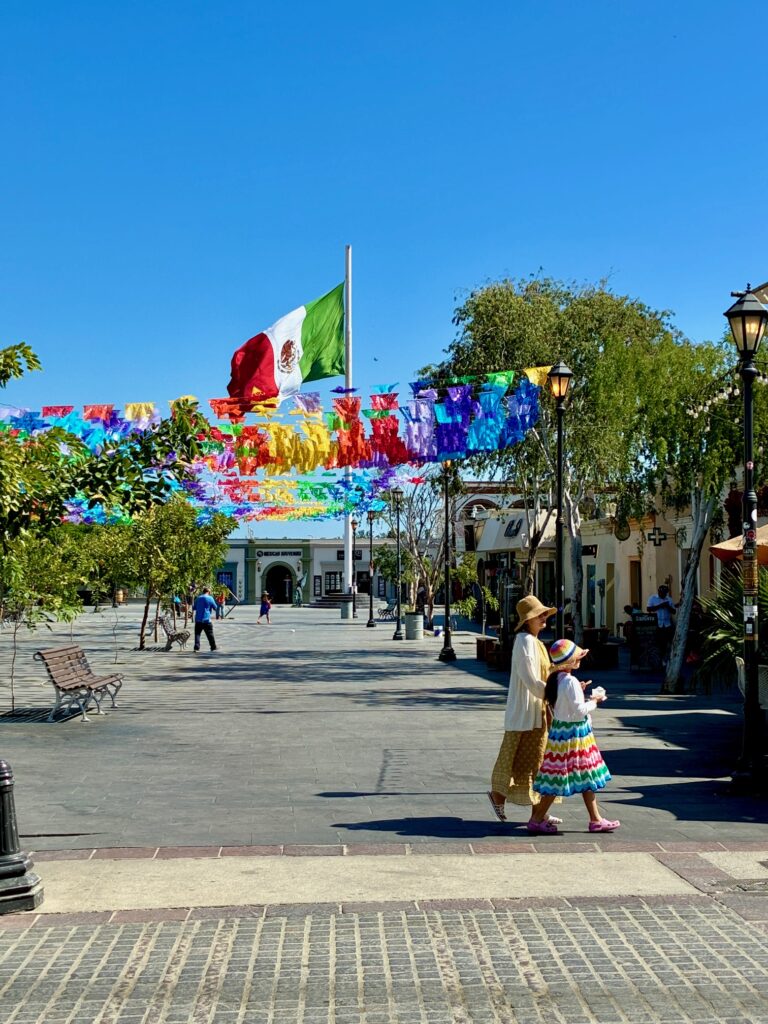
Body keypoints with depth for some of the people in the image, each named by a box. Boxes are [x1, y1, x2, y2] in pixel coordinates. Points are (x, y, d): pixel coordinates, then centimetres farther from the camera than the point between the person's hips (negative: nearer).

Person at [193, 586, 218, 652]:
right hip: (206, 620, -3)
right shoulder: (210, 598, -5)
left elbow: (194, 608, 20)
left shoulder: (198, 598, 10)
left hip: (197, 619, 3)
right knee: (210, 634, 8)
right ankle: (213, 647, 18)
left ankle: (196, 648, -7)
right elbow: (215, 608, 4)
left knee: (197, 634, 4)